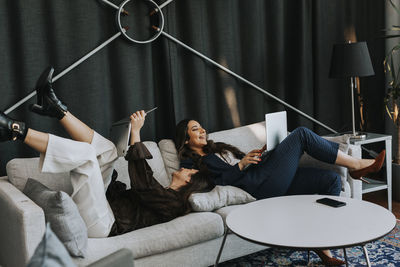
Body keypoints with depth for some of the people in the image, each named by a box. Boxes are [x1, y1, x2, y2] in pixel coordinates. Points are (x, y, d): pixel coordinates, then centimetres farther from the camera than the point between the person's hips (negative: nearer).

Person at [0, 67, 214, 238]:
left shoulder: (172, 202, -8)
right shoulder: (163, 195, 21)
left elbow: (142, 183, -20)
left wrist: (136, 132, -20)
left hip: (101, 224, -9)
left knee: (85, 152, -24)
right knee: (107, 149, 9)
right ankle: (57, 109, 3)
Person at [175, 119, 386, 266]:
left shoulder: (217, 148, 30)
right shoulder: (191, 164, 4)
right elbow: (215, 184, -12)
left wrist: (253, 155, 10)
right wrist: (241, 165, -17)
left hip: (266, 173, 9)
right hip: (259, 187, -9)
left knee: (332, 180, -6)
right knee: (301, 134, -11)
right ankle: (355, 165, 0)